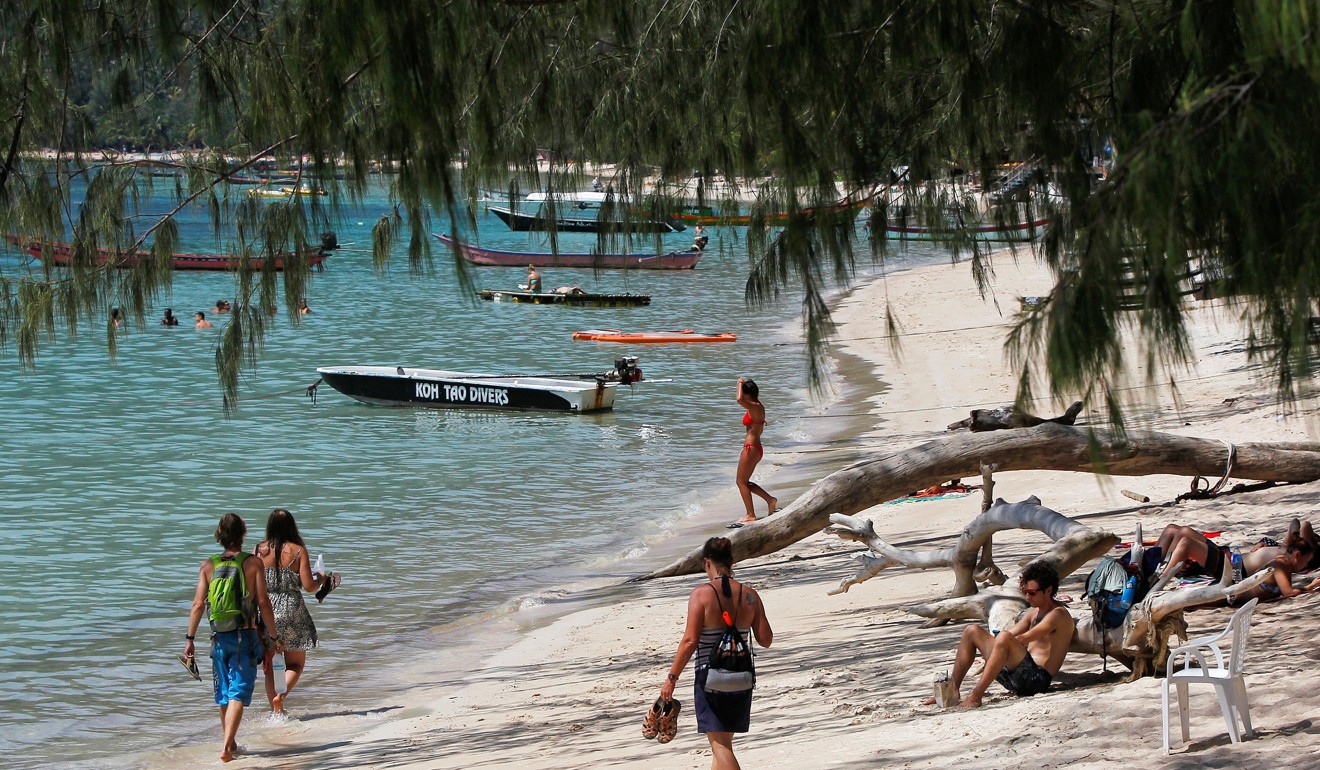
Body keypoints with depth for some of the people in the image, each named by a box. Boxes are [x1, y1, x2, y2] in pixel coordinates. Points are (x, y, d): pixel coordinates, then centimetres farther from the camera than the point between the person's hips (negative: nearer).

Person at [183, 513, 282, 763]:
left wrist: (190, 639, 3)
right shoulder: (253, 563, -5)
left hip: (219, 637, 3)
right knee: (238, 693, -6)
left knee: (224, 694, 17)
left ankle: (231, 743, 29)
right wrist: (273, 636, 0)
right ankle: (227, 745, -21)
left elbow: (198, 604, -2)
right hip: (246, 636, -3)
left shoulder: (208, 565, 1)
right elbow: (263, 602, -8)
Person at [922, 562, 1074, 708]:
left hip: (1038, 678, -9)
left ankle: (975, 696, -37)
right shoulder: (1033, 612, 22)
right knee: (972, 630, 8)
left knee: (1004, 638, -35)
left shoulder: (1058, 615, -7)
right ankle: (953, 690, 1)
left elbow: (1022, 639, -18)